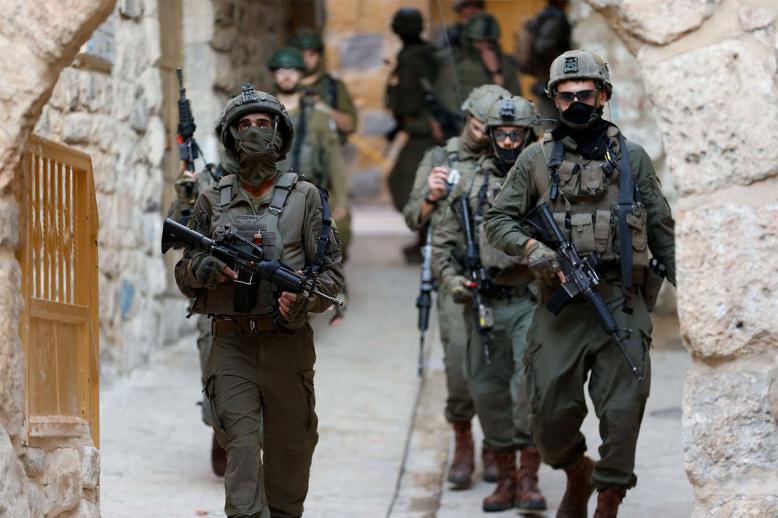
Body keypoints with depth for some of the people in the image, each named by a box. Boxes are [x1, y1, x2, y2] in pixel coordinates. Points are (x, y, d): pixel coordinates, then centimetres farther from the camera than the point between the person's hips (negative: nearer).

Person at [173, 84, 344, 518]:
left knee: (290, 454, 8)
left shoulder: (306, 198, 3)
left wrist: (303, 297, -18)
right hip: (232, 342, 0)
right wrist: (204, 268, -11)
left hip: (287, 341, 0)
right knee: (242, 448, -11)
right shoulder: (212, 200, 8)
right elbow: (183, 274, 12)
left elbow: (332, 273, 2)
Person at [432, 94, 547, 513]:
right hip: (484, 305, 3)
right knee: (488, 389, 6)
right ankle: (505, 478, 18)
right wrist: (451, 278, -3)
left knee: (532, 383, -16)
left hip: (532, 303, -3)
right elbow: (443, 242, 12)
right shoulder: (471, 185, 9)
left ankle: (529, 478, -9)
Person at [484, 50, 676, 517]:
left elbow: (663, 231, 13)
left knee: (623, 412, -5)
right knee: (551, 411, -2)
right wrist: (532, 249, -10)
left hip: (623, 302, 0)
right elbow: (498, 220, 9)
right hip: (561, 301, 0)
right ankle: (577, 474, 27)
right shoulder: (537, 158, 8)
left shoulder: (632, 157, 9)